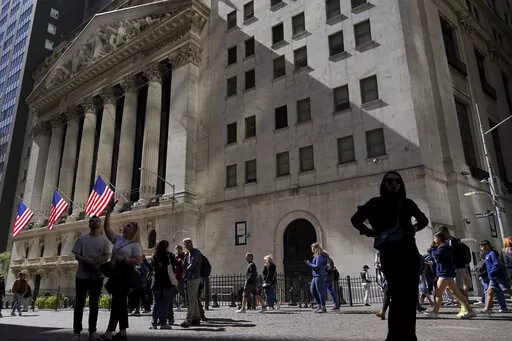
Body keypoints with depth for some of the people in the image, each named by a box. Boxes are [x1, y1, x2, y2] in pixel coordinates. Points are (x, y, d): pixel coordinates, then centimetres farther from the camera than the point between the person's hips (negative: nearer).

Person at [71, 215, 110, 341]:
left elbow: (106, 257, 0)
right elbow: (77, 256, -1)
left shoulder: (104, 240, 6)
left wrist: (97, 262, -21)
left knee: (94, 304, 7)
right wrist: (88, 261, -18)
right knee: (79, 303, 2)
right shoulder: (82, 238, 4)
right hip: (82, 275, -1)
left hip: (97, 276, 1)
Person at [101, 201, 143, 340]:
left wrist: (123, 259, -18)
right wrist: (108, 213, -2)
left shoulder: (135, 245, -4)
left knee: (117, 301, -10)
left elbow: (138, 261, -13)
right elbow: (107, 228, 5)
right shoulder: (117, 238, 13)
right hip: (115, 273, 7)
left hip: (126, 274, -7)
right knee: (120, 302, 10)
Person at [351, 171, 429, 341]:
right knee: (398, 295, -12)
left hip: (410, 252, 4)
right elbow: (356, 219, 9)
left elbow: (423, 220, 30)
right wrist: (371, 233, 4)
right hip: (389, 253, -4)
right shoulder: (376, 203, 3)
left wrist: (414, 228, 12)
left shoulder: (407, 203, 13)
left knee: (411, 296, 3)